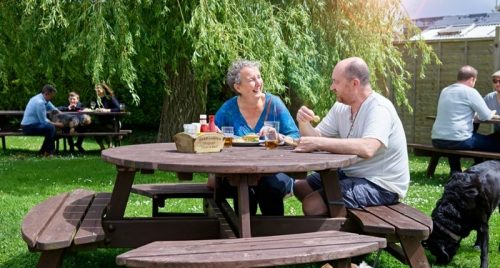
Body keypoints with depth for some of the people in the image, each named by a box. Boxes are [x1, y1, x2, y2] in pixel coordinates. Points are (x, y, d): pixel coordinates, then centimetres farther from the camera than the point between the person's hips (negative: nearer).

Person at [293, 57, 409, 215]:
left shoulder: (379, 108, -21)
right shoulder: (341, 107, 5)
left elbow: (367, 149, -39)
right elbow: (316, 138, 6)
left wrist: (318, 143, -38)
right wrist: (304, 123, -16)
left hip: (381, 185, -9)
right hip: (351, 173, 9)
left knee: (312, 204, -22)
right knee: (299, 187, 15)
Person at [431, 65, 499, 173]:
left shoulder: (445, 91, 15)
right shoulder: (470, 92, -6)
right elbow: (486, 116, -3)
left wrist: (473, 113, 31)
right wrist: (492, 112, 18)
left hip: (437, 140, 8)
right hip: (458, 141, -8)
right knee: (495, 143, 8)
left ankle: (455, 173, 36)